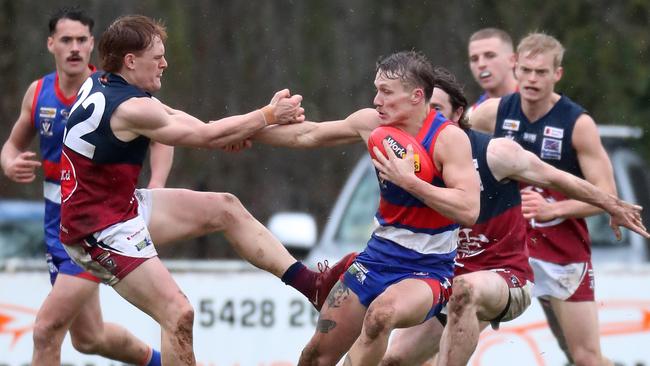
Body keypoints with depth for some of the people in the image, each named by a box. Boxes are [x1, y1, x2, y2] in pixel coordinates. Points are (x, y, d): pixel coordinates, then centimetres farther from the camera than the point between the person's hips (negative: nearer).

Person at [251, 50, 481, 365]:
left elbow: (468, 210, -28)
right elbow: (308, 134, 13)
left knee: (381, 314, -38)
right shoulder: (373, 123, -2)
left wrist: (408, 180, -30)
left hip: (427, 269, -6)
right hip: (379, 256, 6)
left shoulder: (449, 138, -19)